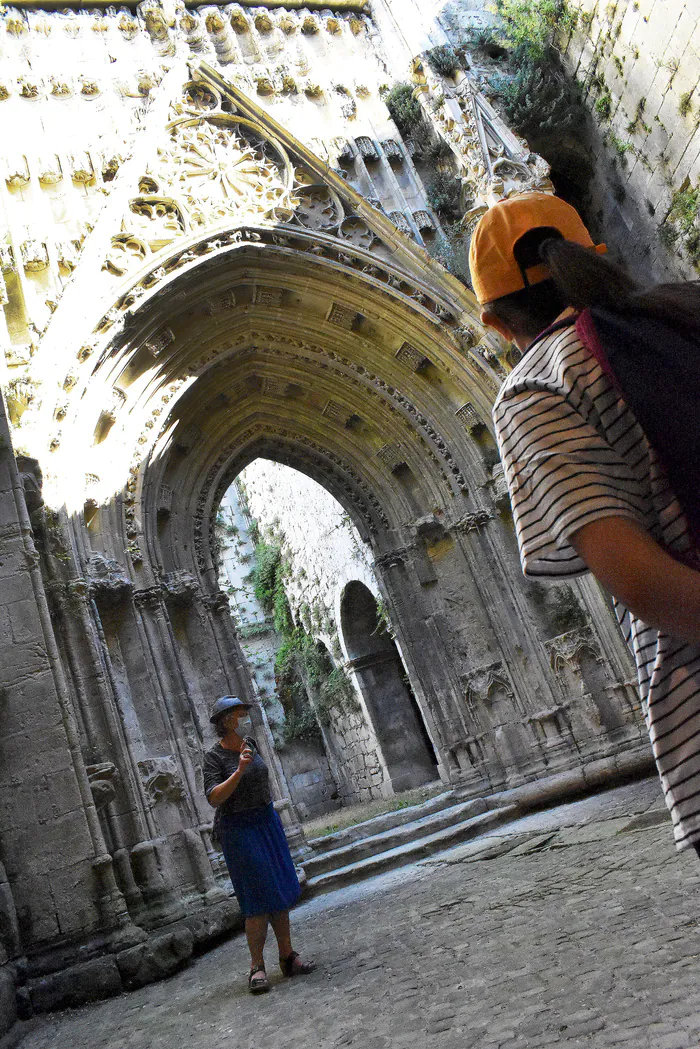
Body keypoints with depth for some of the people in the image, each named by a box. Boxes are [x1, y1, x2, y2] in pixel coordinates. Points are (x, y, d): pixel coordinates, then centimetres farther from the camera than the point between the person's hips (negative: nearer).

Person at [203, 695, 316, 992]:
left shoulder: (249, 744, 4)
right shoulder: (214, 757, -14)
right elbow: (213, 798, -25)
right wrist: (239, 770, -34)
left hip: (267, 821, 7)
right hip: (238, 830, -7)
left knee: (281, 892, 8)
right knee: (258, 899, -9)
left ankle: (288, 957, 17)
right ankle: (257, 967, 2)